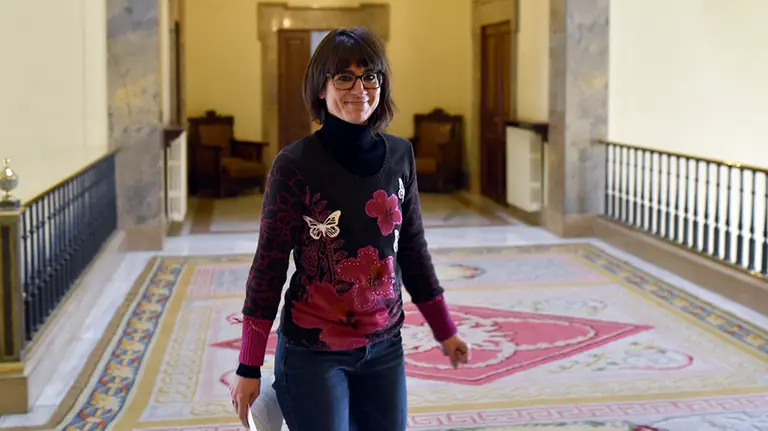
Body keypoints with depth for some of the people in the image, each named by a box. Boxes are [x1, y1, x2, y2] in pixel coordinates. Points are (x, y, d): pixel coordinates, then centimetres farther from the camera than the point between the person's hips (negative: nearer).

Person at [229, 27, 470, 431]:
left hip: (385, 347, 4)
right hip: (312, 352, -4)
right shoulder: (295, 165, -13)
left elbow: (413, 249, 9)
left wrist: (444, 329, 13)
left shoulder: (400, 155, 0)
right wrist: (249, 368, -9)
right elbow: (269, 266, -10)